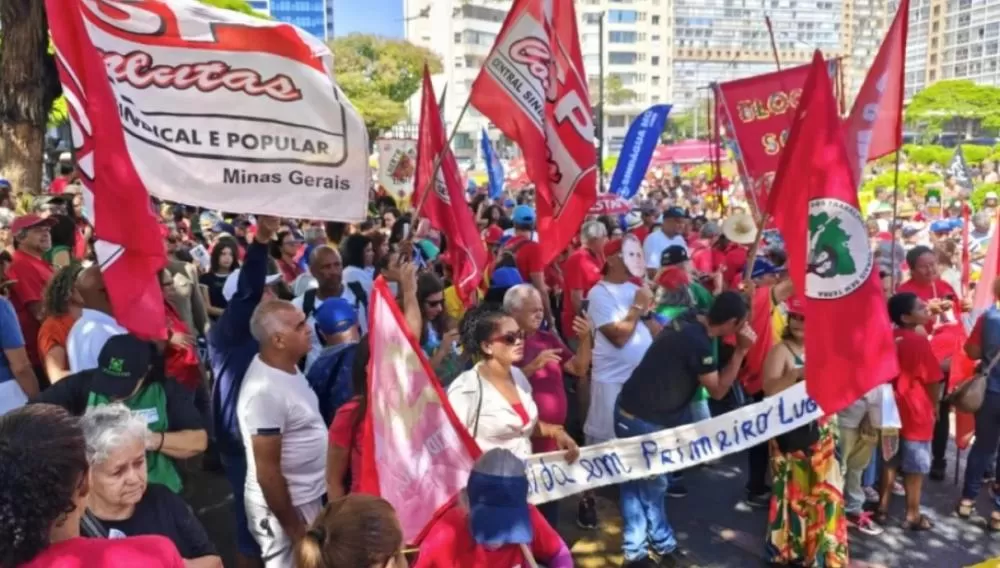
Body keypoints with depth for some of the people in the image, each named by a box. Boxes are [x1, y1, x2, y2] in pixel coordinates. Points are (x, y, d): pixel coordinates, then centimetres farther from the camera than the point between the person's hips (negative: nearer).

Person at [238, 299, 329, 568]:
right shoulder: (265, 391, -27)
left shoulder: (287, 367, 0)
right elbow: (267, 471, -23)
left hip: (307, 497, 9)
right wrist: (293, 528, -16)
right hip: (284, 505, -9)